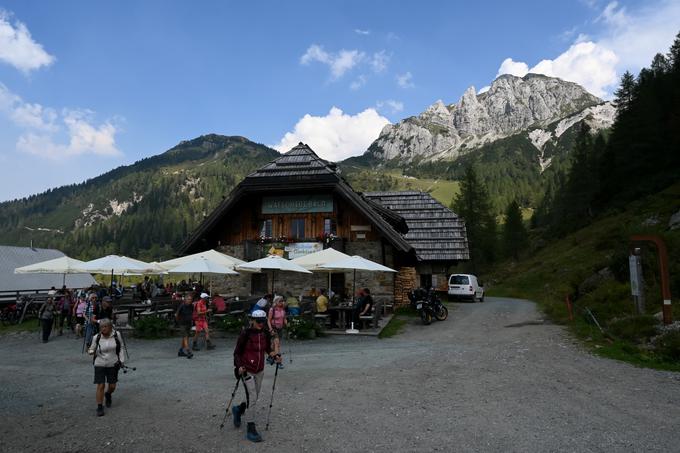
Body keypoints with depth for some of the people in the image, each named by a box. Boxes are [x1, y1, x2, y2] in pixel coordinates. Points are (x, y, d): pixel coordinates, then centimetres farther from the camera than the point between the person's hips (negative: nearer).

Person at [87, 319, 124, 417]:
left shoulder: (116, 335, -7)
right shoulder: (96, 338, -9)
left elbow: (121, 348, 5)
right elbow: (93, 349, 4)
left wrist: (121, 360, 2)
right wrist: (91, 352, -20)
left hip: (113, 364, 1)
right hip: (100, 364, -1)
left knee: (112, 386, 8)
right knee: (101, 385, -6)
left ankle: (108, 394, 43)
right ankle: (100, 407, 8)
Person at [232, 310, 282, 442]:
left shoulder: (265, 334, -1)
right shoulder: (245, 334, -15)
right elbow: (237, 352, -9)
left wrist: (275, 356, -4)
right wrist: (239, 366, -22)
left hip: (260, 371, 6)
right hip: (247, 370, -6)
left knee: (254, 399, 15)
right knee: (252, 398, -12)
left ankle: (238, 409, 45)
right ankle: (251, 429, 0)